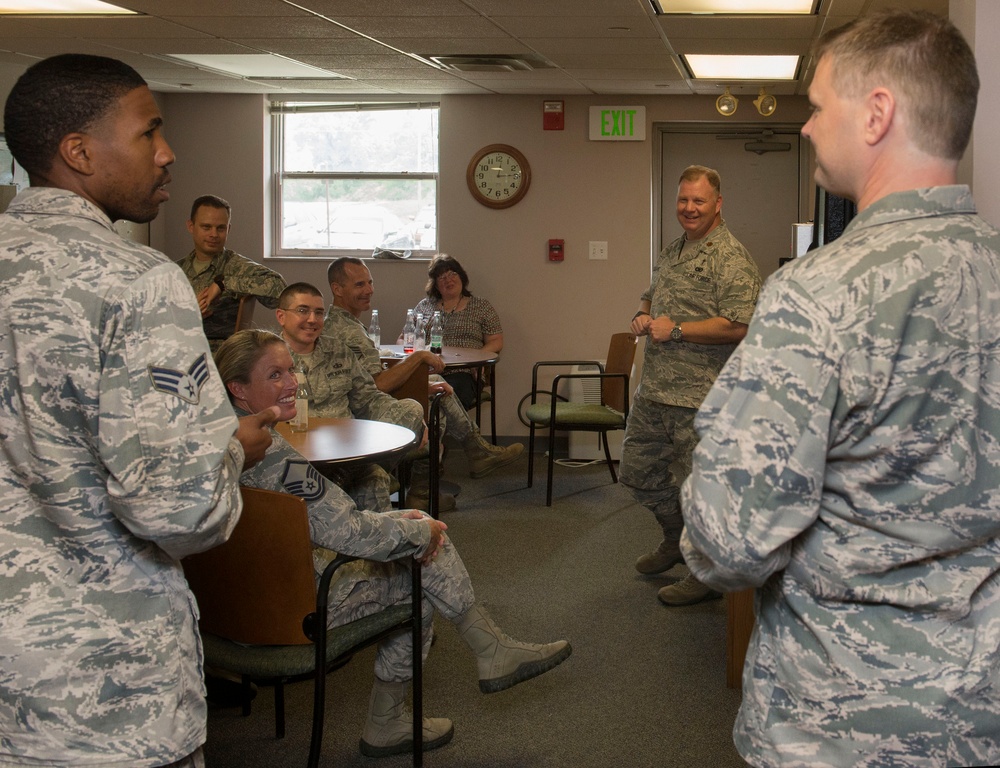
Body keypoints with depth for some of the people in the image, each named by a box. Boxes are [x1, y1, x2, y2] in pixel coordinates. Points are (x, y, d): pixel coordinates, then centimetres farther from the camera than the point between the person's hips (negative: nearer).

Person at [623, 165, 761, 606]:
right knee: (638, 471, 18)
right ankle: (677, 539, 39)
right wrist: (643, 316, 7)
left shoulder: (731, 258, -13)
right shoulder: (672, 252, 15)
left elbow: (738, 326, -23)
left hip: (698, 398, -9)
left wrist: (676, 330, -19)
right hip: (653, 389, 9)